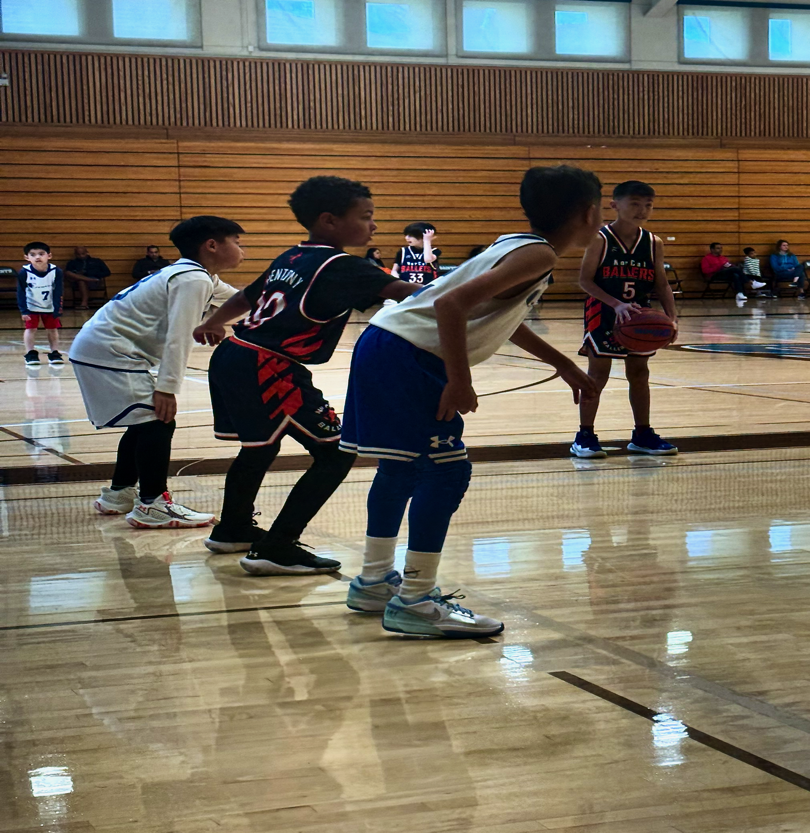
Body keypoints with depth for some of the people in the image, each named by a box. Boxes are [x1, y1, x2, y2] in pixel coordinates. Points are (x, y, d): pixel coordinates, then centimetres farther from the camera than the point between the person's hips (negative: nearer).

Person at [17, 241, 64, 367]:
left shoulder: (56, 272, -22)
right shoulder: (24, 273, -24)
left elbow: (58, 294, -14)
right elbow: (21, 293, -16)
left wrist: (57, 310, -15)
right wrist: (24, 311, -18)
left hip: (50, 308, 1)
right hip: (31, 307, -1)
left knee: (52, 329, 6)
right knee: (30, 328, -5)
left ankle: (54, 353, 15)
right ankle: (30, 354, 1)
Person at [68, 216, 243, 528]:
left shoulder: (195, 276, 15)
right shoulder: (193, 280, -17)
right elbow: (178, 338, -24)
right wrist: (167, 387, -27)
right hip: (109, 353, -11)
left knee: (146, 422, 17)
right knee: (158, 422, -11)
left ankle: (118, 494, 28)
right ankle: (151, 506, -10)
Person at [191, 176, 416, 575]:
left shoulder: (290, 259, 16)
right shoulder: (340, 266, -9)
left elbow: (246, 297, 29)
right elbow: (402, 291, -20)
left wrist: (211, 325, 45)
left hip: (230, 358, 10)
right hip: (268, 369, -10)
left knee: (261, 445, 30)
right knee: (335, 453, -4)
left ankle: (232, 529, 49)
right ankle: (275, 549, -6)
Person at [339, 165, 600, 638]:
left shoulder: (523, 248, 15)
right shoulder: (538, 256, -14)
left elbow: (503, 319, 32)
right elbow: (452, 304, -26)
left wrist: (564, 366, 34)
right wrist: (460, 382, -23)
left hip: (387, 350, 10)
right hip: (407, 356, -10)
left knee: (403, 469, 20)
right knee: (446, 471, -8)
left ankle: (375, 582, 33)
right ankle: (414, 603, -5)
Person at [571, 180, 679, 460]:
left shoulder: (653, 243, 1)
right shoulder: (600, 240, -12)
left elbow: (661, 284, 4)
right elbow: (585, 280, -14)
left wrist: (671, 316, -11)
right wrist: (616, 303, -24)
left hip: (640, 316, 5)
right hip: (603, 314, -5)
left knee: (639, 373, 11)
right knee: (598, 374, -1)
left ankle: (642, 435, 22)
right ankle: (584, 437, 7)